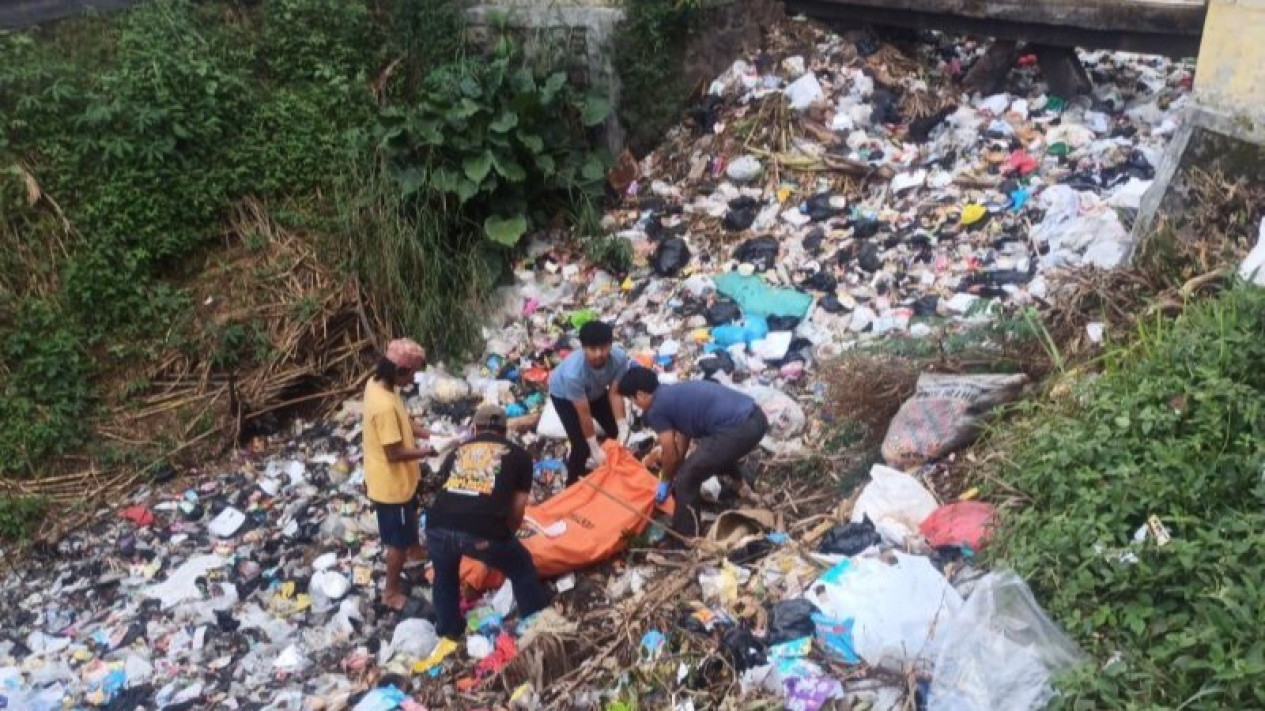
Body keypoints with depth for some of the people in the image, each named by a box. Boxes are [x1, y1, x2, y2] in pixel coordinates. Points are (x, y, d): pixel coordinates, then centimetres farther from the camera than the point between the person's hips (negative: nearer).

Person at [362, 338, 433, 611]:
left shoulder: (376, 382, -7)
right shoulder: (385, 406, -36)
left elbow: (403, 421, 7)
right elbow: (394, 453, -30)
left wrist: (431, 435, -4)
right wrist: (430, 451, -20)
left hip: (399, 477, 10)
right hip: (391, 483, -10)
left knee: (410, 515, 35)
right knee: (398, 541, 10)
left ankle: (415, 550, 62)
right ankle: (391, 593, 28)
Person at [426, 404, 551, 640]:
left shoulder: (457, 452, 28)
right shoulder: (519, 455, 19)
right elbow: (517, 509, 21)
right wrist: (507, 535, 41)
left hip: (438, 528, 3)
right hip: (484, 532, -3)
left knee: (445, 577, 35)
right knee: (523, 571, 25)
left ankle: (448, 631, 47)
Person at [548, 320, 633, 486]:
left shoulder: (619, 358, -34)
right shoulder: (573, 372, -45)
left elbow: (615, 394, -24)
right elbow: (584, 414, -34)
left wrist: (623, 430, -28)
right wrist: (595, 450, -26)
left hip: (595, 390, 5)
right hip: (564, 395, -5)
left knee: (616, 431, 2)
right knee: (582, 445, -12)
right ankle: (573, 482, 14)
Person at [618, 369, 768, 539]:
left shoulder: (655, 410, 0)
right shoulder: (676, 393, 26)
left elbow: (671, 454, 9)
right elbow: (683, 438, 35)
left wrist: (666, 480, 28)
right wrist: (673, 472, 43)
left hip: (737, 429, -9)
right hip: (756, 417, 9)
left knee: (686, 480, 4)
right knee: (721, 452, 40)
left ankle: (684, 537, 15)